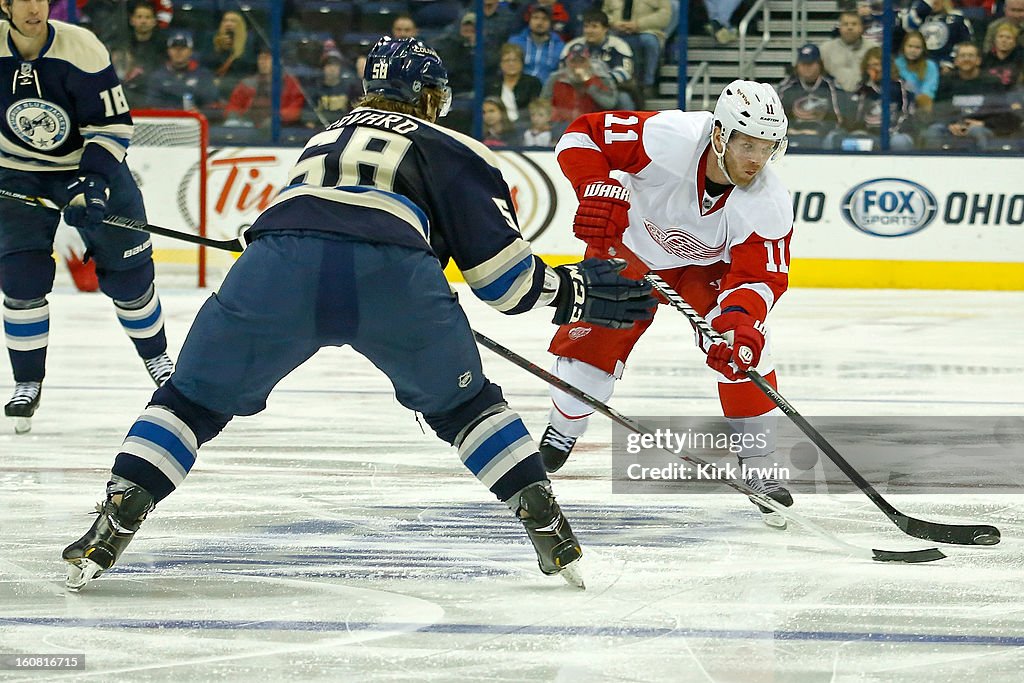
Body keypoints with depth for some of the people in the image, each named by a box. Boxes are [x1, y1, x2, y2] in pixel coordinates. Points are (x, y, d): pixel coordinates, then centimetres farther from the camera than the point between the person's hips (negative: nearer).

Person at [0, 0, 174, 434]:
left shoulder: (81, 49, -23)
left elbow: (113, 126, -18)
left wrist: (91, 183, -28)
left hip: (88, 165, -1)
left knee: (127, 271, 4)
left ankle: (155, 354, 29)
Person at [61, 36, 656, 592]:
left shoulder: (326, 139, 40)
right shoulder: (451, 150, 25)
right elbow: (500, 269, 16)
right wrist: (574, 290, 32)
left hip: (277, 268, 2)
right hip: (394, 274, -2)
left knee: (194, 401, 17)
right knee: (462, 402, 22)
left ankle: (115, 526, 1)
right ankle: (550, 530, 14)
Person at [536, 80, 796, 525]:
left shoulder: (768, 204, -30)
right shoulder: (668, 138, -37)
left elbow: (758, 276, -29)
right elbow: (582, 135, -29)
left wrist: (738, 320, -49)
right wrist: (599, 185, -46)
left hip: (706, 264, 0)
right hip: (629, 246, 0)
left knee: (745, 344, -20)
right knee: (589, 342, -5)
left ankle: (760, 465, -7)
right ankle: (558, 436, 22)